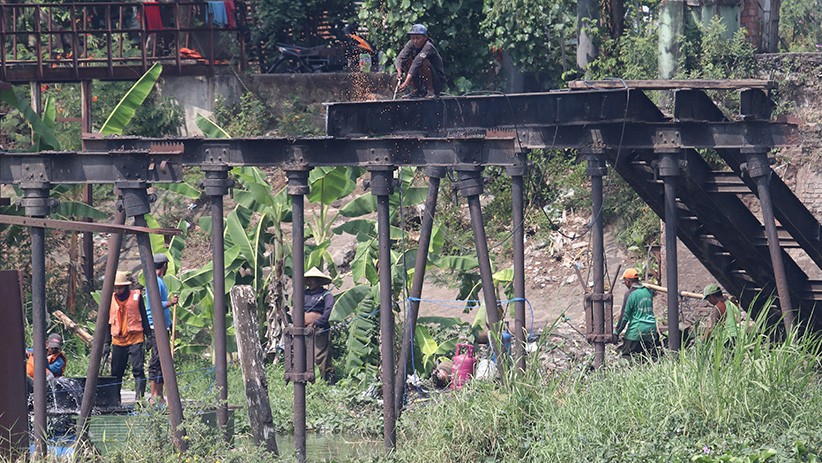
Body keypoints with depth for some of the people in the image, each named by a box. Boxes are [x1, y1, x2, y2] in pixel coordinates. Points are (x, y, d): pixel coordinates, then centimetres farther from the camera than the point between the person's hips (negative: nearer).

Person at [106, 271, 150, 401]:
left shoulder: (136, 296, 1)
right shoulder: (111, 300, 8)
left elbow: (144, 317, 5)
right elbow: (108, 323, 15)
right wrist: (107, 343, 12)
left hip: (135, 340, -3)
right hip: (118, 341, 3)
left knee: (138, 369, -12)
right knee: (116, 372, 4)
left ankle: (139, 398, -13)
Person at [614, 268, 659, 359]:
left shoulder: (630, 294, -9)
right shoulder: (648, 291, 10)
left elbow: (625, 315, -8)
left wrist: (617, 331, 1)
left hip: (636, 331, -6)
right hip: (651, 328, 6)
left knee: (627, 356, -3)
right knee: (652, 357, 7)